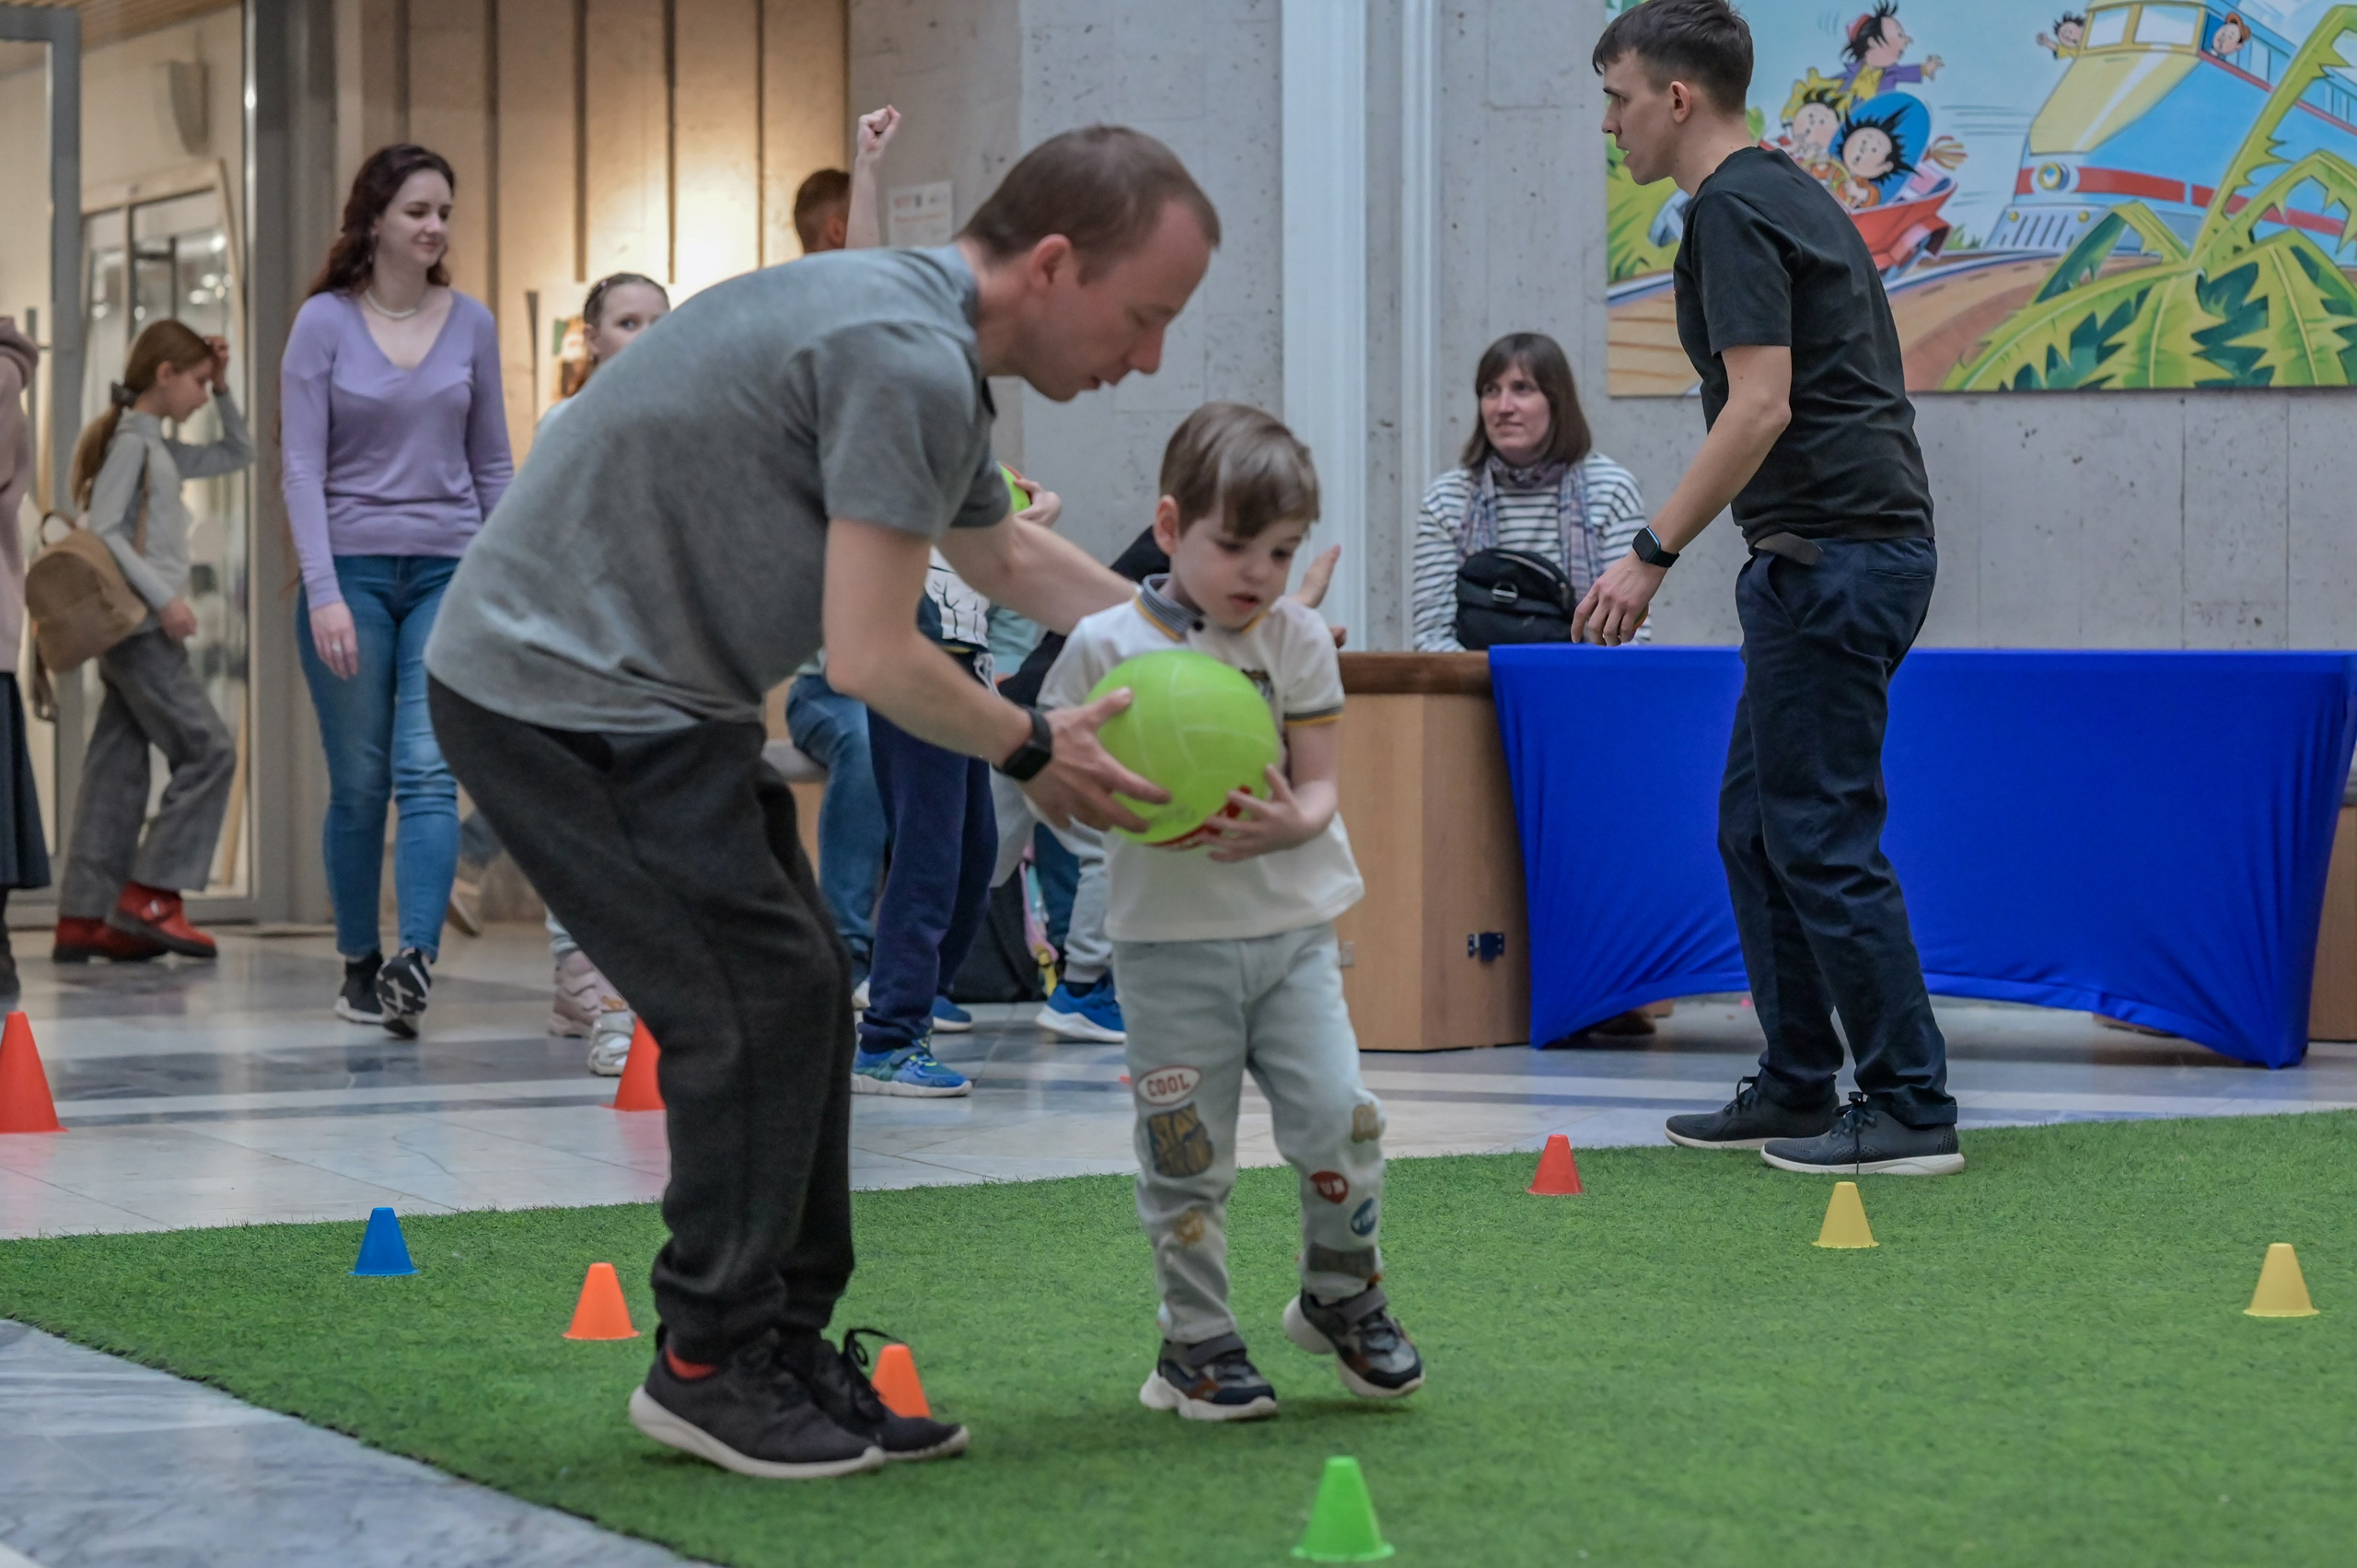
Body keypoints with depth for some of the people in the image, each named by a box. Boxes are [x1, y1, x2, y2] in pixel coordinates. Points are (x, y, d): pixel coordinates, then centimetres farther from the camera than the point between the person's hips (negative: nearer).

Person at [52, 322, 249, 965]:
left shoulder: (160, 450, 19)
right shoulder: (129, 442, -8)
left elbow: (238, 453, 31)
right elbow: (103, 530, -17)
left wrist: (223, 391, 18)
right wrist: (164, 598, -21)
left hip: (139, 630, 9)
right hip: (140, 626, -9)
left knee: (118, 769, 6)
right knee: (208, 751, -9)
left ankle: (83, 918, 5)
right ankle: (150, 895, -9)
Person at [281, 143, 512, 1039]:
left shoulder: (471, 325, 7)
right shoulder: (325, 321, -1)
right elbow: (302, 466, -4)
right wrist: (324, 592, -13)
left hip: (449, 572, 1)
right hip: (351, 570, -1)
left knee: (427, 770, -13)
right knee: (359, 784, 4)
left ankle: (415, 964, -23)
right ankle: (359, 966, 15)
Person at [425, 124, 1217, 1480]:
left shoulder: (926, 344, 11)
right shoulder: (905, 361, -23)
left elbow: (1004, 554, 31)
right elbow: (872, 659, -23)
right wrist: (1036, 751, -8)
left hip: (642, 690, 11)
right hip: (564, 693, -11)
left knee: (801, 996, 10)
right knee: (759, 1000, -9)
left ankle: (788, 1351, 17)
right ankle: (712, 1365, 3)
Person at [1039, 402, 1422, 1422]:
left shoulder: (1298, 640, 4)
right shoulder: (1108, 645, -4)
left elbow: (1321, 781, 2)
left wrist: (1293, 822, -21)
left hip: (1293, 926, 2)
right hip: (1169, 938, -2)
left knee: (1339, 1117, -8)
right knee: (1185, 1156, 2)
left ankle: (1342, 1296, 16)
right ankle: (1196, 1341, 16)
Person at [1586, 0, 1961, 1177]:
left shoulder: (1731, 212, -13)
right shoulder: (1789, 195, 18)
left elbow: (1761, 405, -22)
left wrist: (1651, 555, -20)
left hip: (1829, 558, -10)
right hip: (1844, 550, 10)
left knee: (1822, 837, -6)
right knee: (1759, 828, 14)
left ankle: (1910, 1111, -3)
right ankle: (1798, 1089, 19)